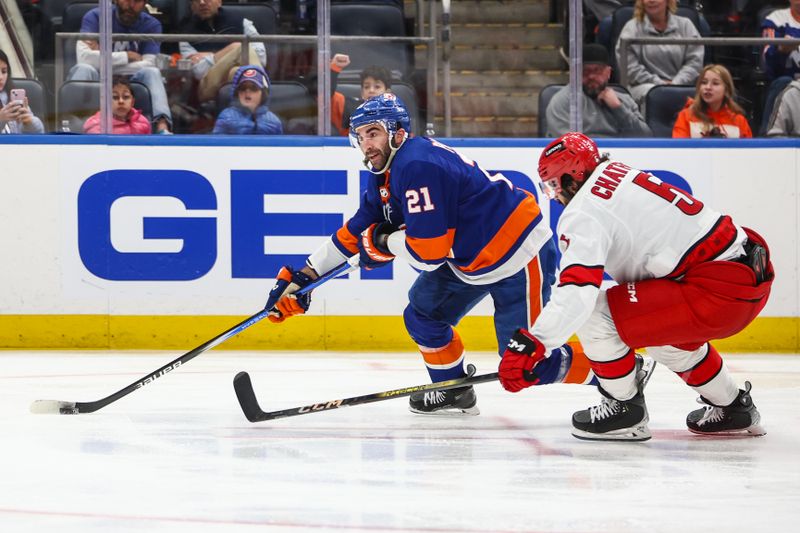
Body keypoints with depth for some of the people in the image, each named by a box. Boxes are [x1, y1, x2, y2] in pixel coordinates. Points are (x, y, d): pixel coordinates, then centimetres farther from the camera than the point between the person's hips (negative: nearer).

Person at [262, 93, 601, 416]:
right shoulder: (385, 175, 7)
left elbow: (430, 250, -27)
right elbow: (356, 232, 15)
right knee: (422, 315, 9)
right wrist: (303, 277, 13)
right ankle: (454, 391, 26)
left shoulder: (417, 167, -25)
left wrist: (383, 242, -9)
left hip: (520, 254, -10)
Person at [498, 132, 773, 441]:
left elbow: (578, 291, -23)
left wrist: (531, 345, -27)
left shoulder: (584, 214, -9)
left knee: (595, 317, -7)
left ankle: (625, 411, 9)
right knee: (666, 334, 34)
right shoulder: (625, 176, 19)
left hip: (718, 290, -10)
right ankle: (734, 409, 42)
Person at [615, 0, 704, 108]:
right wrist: (660, 83, -9)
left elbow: (695, 61, 7)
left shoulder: (685, 25, 15)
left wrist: (676, 83, -9)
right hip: (644, 84, -2)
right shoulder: (632, 28, 8)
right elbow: (630, 68, -1)